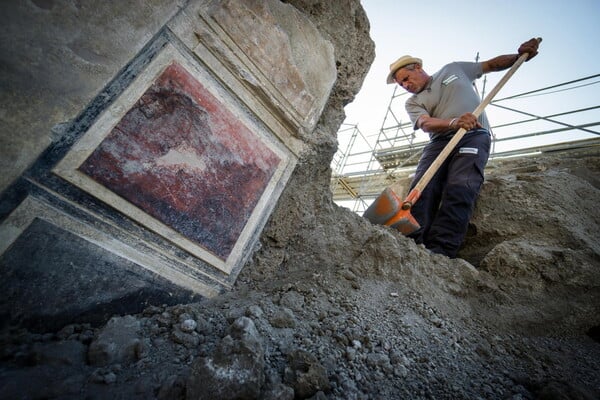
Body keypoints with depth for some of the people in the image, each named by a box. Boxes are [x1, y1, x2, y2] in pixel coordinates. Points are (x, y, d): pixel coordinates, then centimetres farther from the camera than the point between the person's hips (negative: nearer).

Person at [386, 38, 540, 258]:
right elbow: (426, 123, -4)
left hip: (474, 136, -1)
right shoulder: (413, 103, 16)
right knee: (422, 189, -24)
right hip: (439, 141, 1)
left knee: (459, 190, -24)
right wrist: (454, 122, -23)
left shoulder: (453, 69, 23)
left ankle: (439, 252, -34)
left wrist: (520, 56, 13)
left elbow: (491, 64, 32)